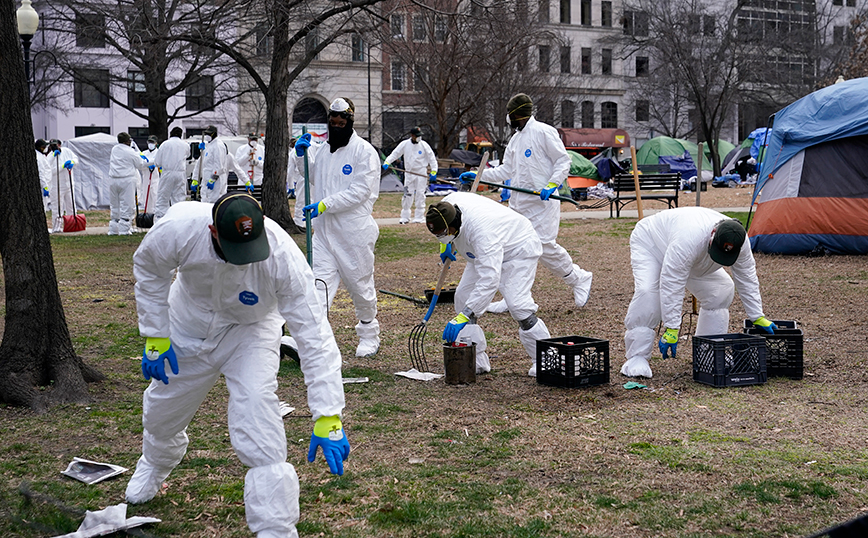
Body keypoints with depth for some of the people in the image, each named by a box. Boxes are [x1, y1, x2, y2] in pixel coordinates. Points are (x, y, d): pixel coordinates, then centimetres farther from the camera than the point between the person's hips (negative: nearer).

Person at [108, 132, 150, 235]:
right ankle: (124, 229, -4)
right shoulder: (130, 152, -9)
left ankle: (113, 229, 14)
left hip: (113, 180, 6)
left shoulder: (114, 149, 9)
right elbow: (141, 165, 0)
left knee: (114, 205, 13)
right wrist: (145, 161, 21)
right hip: (126, 180, -6)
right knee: (126, 205, -1)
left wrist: (138, 156, 23)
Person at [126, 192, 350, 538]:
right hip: (190, 324, 3)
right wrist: (156, 339, -13)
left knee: (255, 406, -25)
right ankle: (155, 465, 59)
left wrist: (327, 420, -42)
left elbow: (314, 335, -38)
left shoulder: (283, 256, -39)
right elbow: (148, 270, -11)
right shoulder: (178, 228, -35)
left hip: (250, 329, -2)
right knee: (162, 409, 20)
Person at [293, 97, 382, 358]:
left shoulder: (364, 151, -8)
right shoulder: (323, 149, 11)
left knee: (360, 283, 9)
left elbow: (359, 191, -16)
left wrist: (325, 204, -23)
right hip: (325, 229, 5)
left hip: (354, 231, -5)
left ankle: (369, 336, 28)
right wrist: (301, 155, 7)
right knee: (321, 282, -5)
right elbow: (313, 176, 27)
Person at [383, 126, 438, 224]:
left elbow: (432, 157, 1)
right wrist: (387, 162, -16)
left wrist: (434, 171, -8)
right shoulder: (404, 144, 1)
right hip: (409, 172, 1)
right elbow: (395, 153, 0)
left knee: (420, 194, -4)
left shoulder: (424, 145, -3)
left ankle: (419, 217, 5)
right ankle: (405, 217, 8)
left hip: (421, 173, -1)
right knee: (407, 194, 0)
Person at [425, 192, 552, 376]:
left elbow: (489, 280, -49)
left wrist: (464, 316, -51)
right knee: (463, 296, -1)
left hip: (518, 249, -9)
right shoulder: (447, 204, -22)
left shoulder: (481, 231, -44)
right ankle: (476, 361, 3)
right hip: (486, 251, 9)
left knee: (517, 303, -24)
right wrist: (447, 244, 12)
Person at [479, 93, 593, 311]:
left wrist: (552, 185, -23)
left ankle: (580, 280, 10)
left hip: (541, 202, -8)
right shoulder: (515, 139, 17)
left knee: (545, 247, -12)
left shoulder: (543, 132, -8)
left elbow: (563, 161, -10)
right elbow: (506, 171, 20)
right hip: (518, 202, 8)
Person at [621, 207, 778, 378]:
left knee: (721, 290, -3)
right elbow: (672, 285, -42)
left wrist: (757, 317, -5)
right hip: (650, 243, -7)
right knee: (647, 293, -30)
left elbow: (747, 280, -9)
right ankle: (636, 358, -24)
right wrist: (671, 329, -41)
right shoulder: (690, 238, -46)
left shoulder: (740, 243, -25)